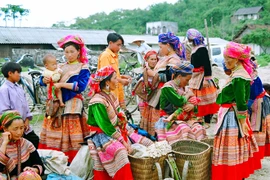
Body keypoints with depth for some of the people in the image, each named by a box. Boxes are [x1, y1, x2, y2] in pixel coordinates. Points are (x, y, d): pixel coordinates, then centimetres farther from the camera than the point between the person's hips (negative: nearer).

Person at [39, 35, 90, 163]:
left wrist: (61, 84, -15)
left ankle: (72, 161, 3)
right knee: (54, 135, 2)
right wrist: (45, 80, -12)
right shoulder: (59, 67, 15)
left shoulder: (83, 68, 2)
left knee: (70, 136, -5)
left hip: (72, 105, -4)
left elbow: (80, 86, -13)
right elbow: (43, 79, 12)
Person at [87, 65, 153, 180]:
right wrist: (123, 141, -20)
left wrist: (130, 133, -1)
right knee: (120, 151, -37)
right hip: (103, 135, -8)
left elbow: (120, 119, 10)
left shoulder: (111, 96, 8)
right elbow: (106, 127, -21)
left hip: (117, 131, 9)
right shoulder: (98, 102, -18)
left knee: (147, 144, 0)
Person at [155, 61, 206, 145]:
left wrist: (192, 106, -9)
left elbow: (194, 102, 15)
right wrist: (188, 95, -2)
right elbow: (179, 102, -20)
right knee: (184, 130, -33)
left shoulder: (184, 88, 15)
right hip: (171, 119, -6)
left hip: (186, 119, 7)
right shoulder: (167, 87, -9)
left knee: (199, 129, -19)